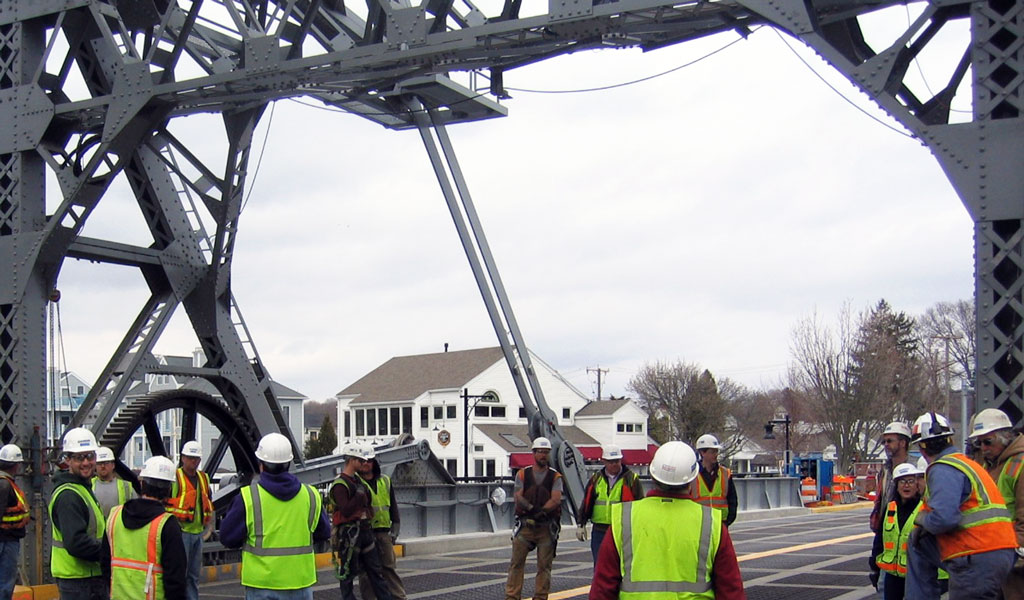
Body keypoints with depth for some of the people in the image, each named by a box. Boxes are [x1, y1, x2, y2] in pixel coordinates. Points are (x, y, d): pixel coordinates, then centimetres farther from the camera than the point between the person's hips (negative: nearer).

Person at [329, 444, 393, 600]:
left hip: (364, 530, 9)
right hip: (349, 533, -9)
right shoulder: (340, 484, -14)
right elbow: (346, 510, -24)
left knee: (376, 569, 9)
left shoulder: (357, 480, 15)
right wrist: (359, 494, -21)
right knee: (348, 573, -1)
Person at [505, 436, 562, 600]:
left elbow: (556, 499, -9)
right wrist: (533, 509, -21)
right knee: (516, 563, -1)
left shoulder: (555, 477, 5)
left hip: (546, 527, 0)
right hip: (525, 525, 0)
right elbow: (518, 497, -4)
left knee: (544, 565, 2)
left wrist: (540, 512, -20)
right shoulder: (523, 474, 7)